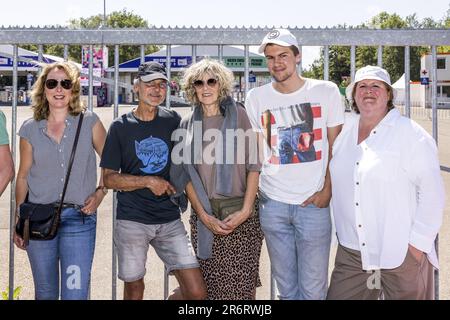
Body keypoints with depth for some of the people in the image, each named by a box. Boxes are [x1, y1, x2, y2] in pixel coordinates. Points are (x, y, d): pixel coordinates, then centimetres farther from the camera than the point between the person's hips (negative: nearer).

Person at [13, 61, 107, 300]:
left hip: (79, 217, -2)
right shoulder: (30, 128, 4)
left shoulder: (89, 122, -1)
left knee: (75, 293, -5)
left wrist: (100, 192, -5)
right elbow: (23, 176, 9)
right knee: (45, 293, 15)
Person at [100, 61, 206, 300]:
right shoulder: (121, 127, 1)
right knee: (134, 289, 8)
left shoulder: (173, 121, 6)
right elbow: (109, 178, 0)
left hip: (170, 219, 2)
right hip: (132, 220, -2)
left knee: (196, 292, -5)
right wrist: (149, 182, -10)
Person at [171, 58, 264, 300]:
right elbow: (187, 175, 7)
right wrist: (203, 215, -4)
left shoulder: (238, 116, 3)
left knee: (241, 286, -5)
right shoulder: (188, 125, 10)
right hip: (204, 217, 2)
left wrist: (245, 210, -9)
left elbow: (253, 166, 0)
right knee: (209, 286, 3)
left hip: (240, 214, -2)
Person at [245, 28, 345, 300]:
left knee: (313, 287, 1)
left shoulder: (326, 91, 0)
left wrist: (327, 190, -6)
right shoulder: (256, 97, 5)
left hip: (314, 203, -2)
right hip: (272, 203, 2)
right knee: (286, 284, 12)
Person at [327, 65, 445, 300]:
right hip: (351, 252, 5)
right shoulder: (345, 132, 10)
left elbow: (432, 192, -9)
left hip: (402, 254, -5)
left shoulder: (411, 135, -6)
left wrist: (418, 243, -12)